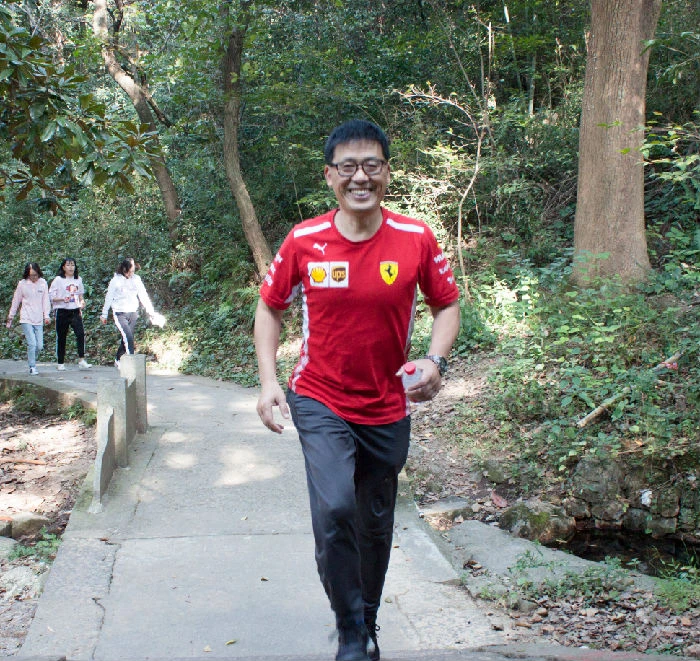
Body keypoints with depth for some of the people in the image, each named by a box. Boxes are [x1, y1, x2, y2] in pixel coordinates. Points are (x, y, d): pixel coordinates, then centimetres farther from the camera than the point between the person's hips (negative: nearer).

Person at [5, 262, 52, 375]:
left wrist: (47, 316, -2)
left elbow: (46, 300, 7)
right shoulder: (22, 284, -1)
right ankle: (32, 367, 0)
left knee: (39, 346, 0)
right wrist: (10, 317, 14)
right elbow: (16, 301, 9)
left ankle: (31, 360, 26)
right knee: (32, 343, -13)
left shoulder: (43, 283, 3)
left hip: (39, 320, 2)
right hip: (26, 319, -2)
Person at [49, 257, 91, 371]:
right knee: (61, 337, 3)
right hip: (62, 311, -3)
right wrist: (63, 299, -20)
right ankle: (60, 363, 13)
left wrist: (82, 301, 5)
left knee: (81, 333, -16)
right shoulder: (58, 280, -1)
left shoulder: (78, 279, 13)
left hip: (75, 311, 3)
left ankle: (82, 360, -15)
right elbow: (51, 296, -4)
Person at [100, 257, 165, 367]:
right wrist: (104, 314, 7)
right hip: (120, 313, -4)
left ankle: (118, 361, 25)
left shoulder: (136, 279, 5)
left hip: (133, 313, 4)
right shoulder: (116, 280, -5)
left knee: (127, 338, 9)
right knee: (128, 337, -17)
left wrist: (151, 311, 3)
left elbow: (143, 296, 8)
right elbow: (109, 298, 2)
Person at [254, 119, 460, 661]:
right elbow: (269, 308, 3)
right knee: (334, 509, -22)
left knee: (376, 524, 15)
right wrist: (269, 380, -8)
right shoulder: (304, 241, -9)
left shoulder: (417, 239, -9)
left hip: (388, 408, 2)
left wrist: (436, 360, -16)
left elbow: (447, 304, 3)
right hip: (320, 400, -1)